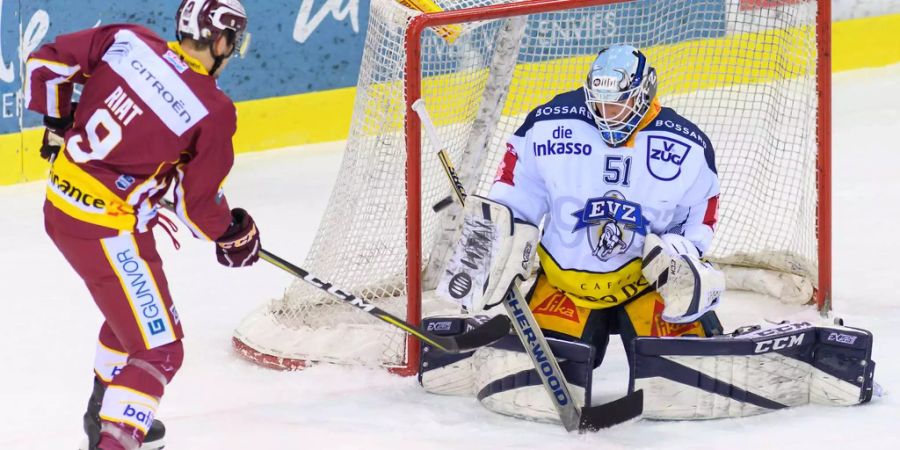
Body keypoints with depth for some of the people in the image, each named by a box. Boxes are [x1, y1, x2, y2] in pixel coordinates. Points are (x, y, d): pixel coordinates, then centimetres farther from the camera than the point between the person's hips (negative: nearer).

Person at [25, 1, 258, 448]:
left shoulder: (127, 41, -4)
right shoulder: (213, 112, -16)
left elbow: (47, 63, 3)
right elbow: (200, 201, -7)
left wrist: (58, 122, 19)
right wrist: (235, 236, 13)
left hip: (60, 203, 8)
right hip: (106, 230, -8)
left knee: (135, 307, 32)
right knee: (159, 349, 0)